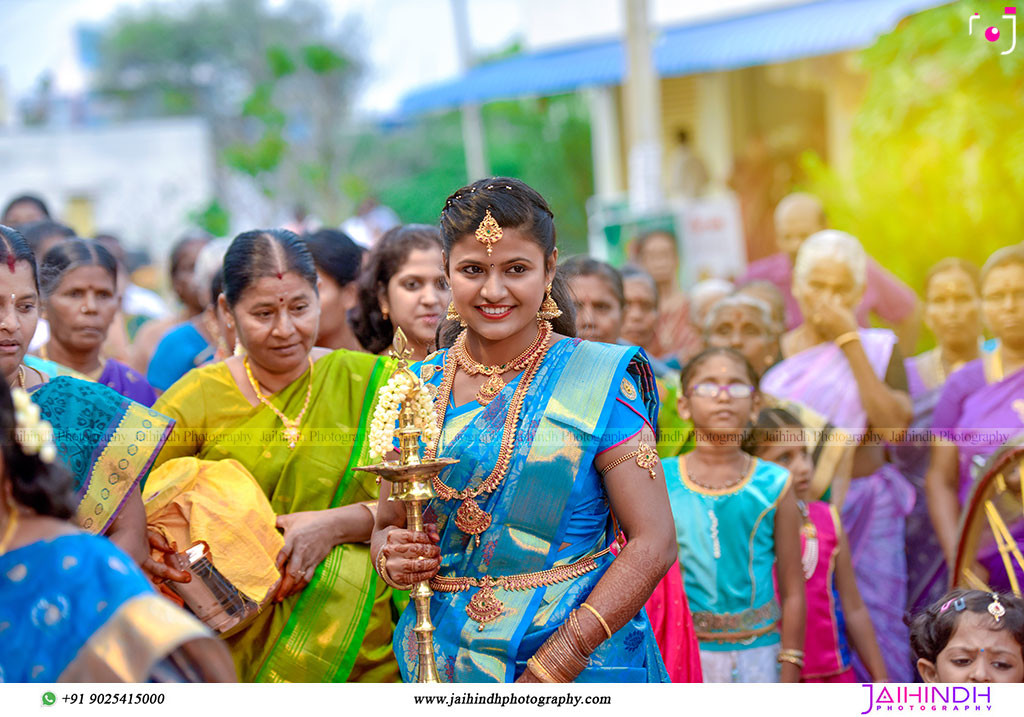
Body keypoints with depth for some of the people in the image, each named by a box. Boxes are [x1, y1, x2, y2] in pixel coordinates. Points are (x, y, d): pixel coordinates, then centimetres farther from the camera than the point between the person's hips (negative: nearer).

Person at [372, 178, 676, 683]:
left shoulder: (600, 381, -8)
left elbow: (653, 544, -13)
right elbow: (386, 525, 13)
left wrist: (549, 669, -21)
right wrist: (391, 557, -11)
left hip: (581, 660, -3)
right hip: (444, 663, 3)